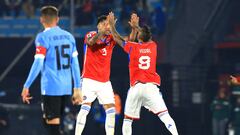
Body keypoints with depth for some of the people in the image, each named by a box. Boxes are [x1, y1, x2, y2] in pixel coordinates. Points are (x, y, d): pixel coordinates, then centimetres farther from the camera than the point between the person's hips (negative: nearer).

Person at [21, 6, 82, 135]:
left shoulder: (43, 37, -8)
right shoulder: (68, 36, 9)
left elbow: (38, 64, -13)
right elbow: (75, 64, 9)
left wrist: (26, 86, -7)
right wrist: (77, 88, 14)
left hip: (51, 88, -6)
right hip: (66, 88, 6)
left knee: (52, 124, -4)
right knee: (51, 121, 20)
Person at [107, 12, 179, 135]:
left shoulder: (133, 48, 4)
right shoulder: (153, 46, 11)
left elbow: (117, 38, 20)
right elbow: (147, 37, 35)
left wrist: (112, 25, 34)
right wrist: (137, 27, 46)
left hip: (136, 87, -1)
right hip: (151, 87, 1)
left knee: (128, 119, 11)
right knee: (164, 115, -9)